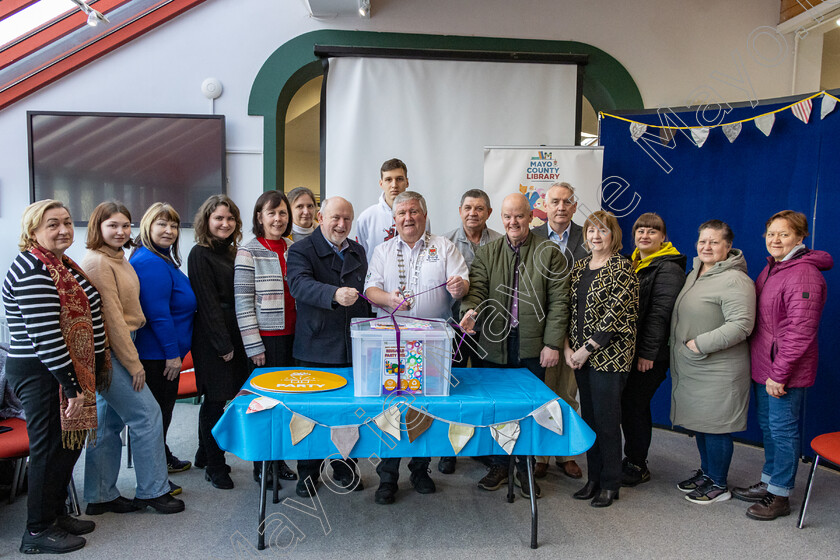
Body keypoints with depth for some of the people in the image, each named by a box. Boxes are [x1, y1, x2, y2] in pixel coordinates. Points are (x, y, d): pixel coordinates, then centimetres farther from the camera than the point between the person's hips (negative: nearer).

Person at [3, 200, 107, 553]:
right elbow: (45, 337, -24)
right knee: (50, 448, 2)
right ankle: (38, 531, 18)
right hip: (43, 375, -10)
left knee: (69, 443, 17)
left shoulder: (63, 265, 12)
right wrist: (72, 387, -21)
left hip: (71, 371, 10)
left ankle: (56, 513, 33)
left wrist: (99, 366, 17)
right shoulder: (32, 270, -19)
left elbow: (84, 316, 19)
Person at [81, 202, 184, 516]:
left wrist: (130, 356, 15)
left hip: (114, 352, 10)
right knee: (147, 414, -4)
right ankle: (152, 491, 9)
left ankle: (101, 497, 24)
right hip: (108, 352, -10)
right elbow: (111, 317, -19)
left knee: (109, 424, 13)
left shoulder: (118, 260, 14)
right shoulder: (97, 262, -16)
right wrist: (133, 363, -16)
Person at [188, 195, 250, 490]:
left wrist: (234, 341, 10)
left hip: (232, 336, 7)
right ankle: (214, 466, 12)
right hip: (212, 338, -7)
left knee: (217, 397, 14)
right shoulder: (200, 255, -9)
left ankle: (206, 454, 31)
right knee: (215, 399, -1)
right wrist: (223, 344, -15)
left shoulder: (231, 252, 14)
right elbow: (207, 303, -14)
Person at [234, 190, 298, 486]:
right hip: (265, 338, -5)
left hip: (292, 336, 5)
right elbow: (243, 301, -9)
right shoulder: (249, 252, -6)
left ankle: (280, 458, 26)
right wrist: (253, 345, -12)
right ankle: (261, 465, 19)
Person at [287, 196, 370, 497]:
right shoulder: (301, 250, -6)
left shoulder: (358, 251, 13)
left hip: (353, 348, 5)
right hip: (316, 350, -4)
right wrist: (335, 294, -44)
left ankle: (345, 467, 31)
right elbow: (300, 285, -26)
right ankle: (308, 472, 26)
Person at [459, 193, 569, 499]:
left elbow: (558, 301, -1)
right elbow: (476, 287, -5)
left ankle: (525, 468, 25)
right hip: (493, 345, 2)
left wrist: (552, 343, -6)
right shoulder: (486, 252, 8)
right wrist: (470, 309, -27)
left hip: (532, 347, -1)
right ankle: (499, 465, 26)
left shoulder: (549, 252, 2)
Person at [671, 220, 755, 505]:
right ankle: (706, 471, 36)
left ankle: (718, 484, 17)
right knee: (700, 423, 19)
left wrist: (700, 344, -22)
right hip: (691, 368, 9)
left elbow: (741, 325, -24)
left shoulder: (735, 280, -17)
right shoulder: (694, 274, 13)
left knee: (715, 425, 1)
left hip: (718, 371, -9)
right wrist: (679, 348, 13)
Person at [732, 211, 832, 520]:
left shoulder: (804, 275, -18)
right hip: (763, 366, 9)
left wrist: (779, 373, -21)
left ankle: (780, 496, 15)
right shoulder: (771, 268, 11)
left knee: (783, 429, 2)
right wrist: (764, 367, 15)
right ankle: (768, 482, 34)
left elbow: (800, 332, -22)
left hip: (785, 370, -9)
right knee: (767, 425, 19)